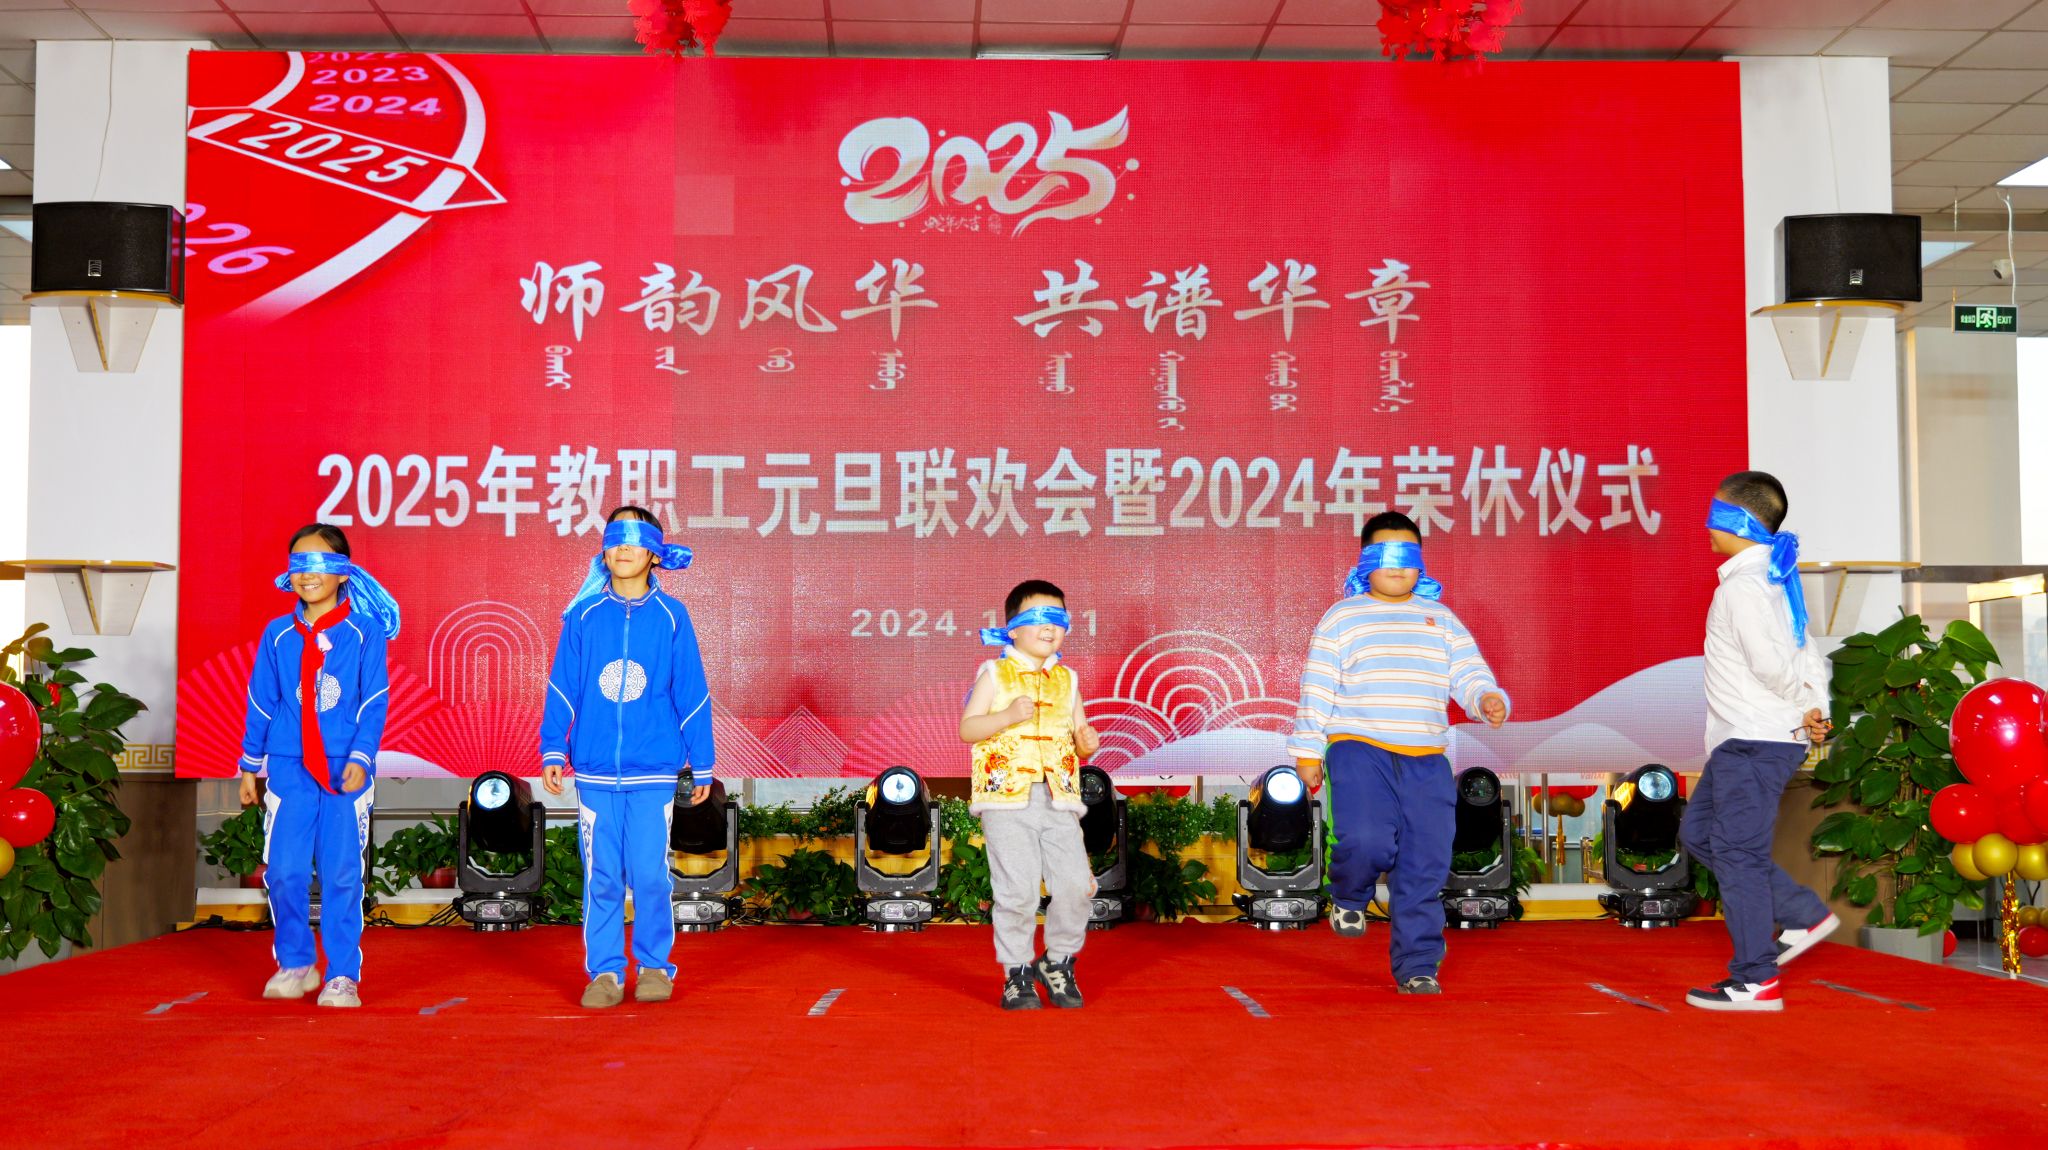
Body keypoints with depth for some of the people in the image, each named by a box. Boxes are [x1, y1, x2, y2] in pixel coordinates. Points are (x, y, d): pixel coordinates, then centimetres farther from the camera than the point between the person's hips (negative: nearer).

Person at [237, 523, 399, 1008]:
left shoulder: (364, 632, 0)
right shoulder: (278, 635, 8)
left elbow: (375, 701, -2)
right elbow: (261, 704, 14)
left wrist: (360, 757, -12)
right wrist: (250, 765, 14)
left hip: (346, 773, -3)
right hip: (289, 772, 3)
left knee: (342, 875, -1)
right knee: (284, 871, 1)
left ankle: (343, 976, 7)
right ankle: (294, 964, 20)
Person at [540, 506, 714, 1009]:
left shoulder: (671, 617, 2)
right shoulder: (584, 616, 4)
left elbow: (692, 694, 5)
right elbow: (562, 687, 6)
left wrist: (701, 765, 5)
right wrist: (553, 750, -1)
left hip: (653, 771, -1)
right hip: (594, 770, 1)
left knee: (650, 873, 0)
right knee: (601, 875, 4)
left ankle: (655, 967, 16)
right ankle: (604, 971, 14)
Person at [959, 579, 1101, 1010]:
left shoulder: (1066, 680, 15)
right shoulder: (995, 675, 4)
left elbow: (1079, 738, 19)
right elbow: (967, 729, -3)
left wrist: (1087, 743, -4)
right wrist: (1008, 716, -17)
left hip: (1059, 799, 4)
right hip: (1007, 797, -3)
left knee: (1077, 884, -6)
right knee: (1016, 891, -6)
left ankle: (1058, 963, 15)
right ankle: (1017, 974, 12)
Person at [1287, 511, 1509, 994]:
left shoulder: (1442, 620, 18)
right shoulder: (1342, 617, 8)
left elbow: (1470, 675, 10)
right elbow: (1316, 689, 6)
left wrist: (1489, 699, -13)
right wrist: (1307, 750, 1)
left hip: (1426, 760, 3)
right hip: (1358, 750, -3)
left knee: (1425, 867, -1)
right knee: (1366, 842, -23)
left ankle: (1418, 967, 10)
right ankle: (1349, 898, 12)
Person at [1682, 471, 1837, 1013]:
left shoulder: (1743, 586, -16)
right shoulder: (1773, 580, 16)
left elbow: (1769, 661, -24)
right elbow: (1806, 654, 16)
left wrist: (1803, 707, -8)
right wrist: (1816, 707, 6)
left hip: (1753, 742, -10)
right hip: (1742, 740, 10)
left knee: (1738, 852, -4)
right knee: (1699, 831, 17)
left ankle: (1755, 981, 1)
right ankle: (1804, 915, 17)